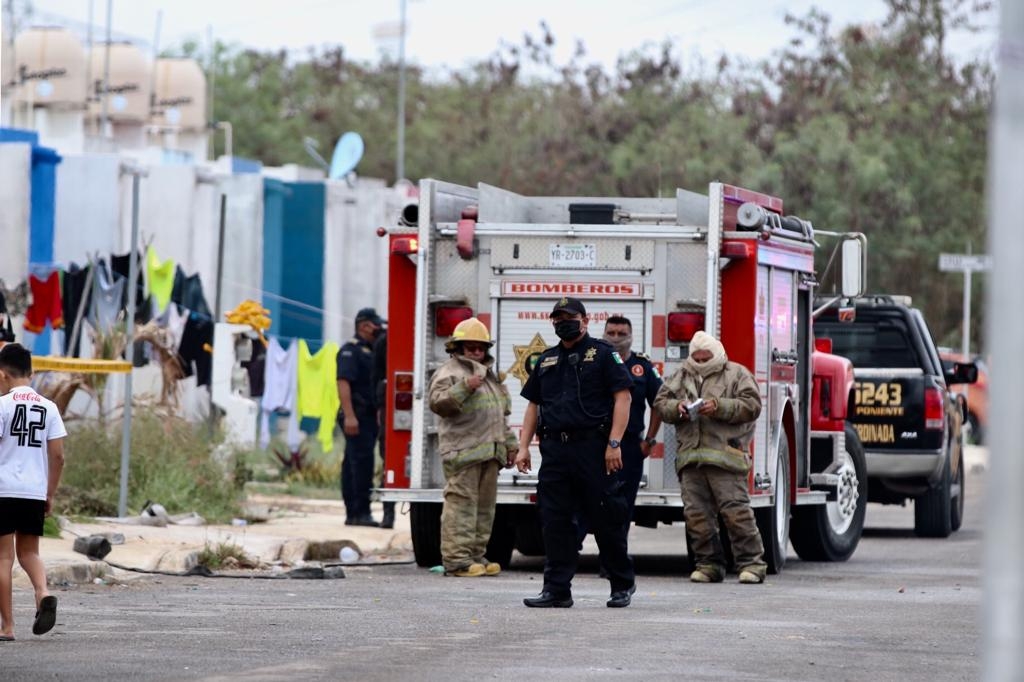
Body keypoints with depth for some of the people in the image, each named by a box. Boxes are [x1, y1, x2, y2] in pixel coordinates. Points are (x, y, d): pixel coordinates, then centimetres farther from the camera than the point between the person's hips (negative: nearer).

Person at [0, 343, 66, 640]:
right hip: (36, 492, 4)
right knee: (29, 551, 17)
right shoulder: (48, 407, 8)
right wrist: (50, 495, 14)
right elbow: (58, 455, 7)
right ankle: (43, 593, -12)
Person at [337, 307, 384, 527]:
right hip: (357, 416, -9)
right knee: (361, 462, -14)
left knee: (353, 465, 9)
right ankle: (361, 512, -17)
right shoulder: (351, 350, -9)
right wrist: (349, 416, -26)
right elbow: (343, 382, -18)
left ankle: (354, 514, 9)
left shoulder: (372, 350, 20)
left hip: (369, 416, 9)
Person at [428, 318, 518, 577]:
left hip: (489, 453, 8)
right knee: (462, 503, -11)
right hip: (462, 452, -8)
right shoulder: (450, 372, -1)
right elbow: (437, 401, -17)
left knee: (485, 506, 9)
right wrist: (464, 387, -26)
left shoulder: (490, 375, 25)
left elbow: (501, 415, 31)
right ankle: (456, 559, -12)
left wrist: (510, 443, 28)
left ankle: (477, 556, 15)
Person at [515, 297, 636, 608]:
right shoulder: (547, 360, 18)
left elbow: (622, 398, -6)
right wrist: (523, 447, 10)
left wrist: (614, 443, -15)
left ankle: (623, 585, 13)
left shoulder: (603, 354, 1)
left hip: (593, 449, -5)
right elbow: (533, 405, 20)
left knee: (606, 520, 0)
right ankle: (557, 590, 4)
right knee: (555, 522, 1)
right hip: (555, 451, 5)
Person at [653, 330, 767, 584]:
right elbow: (661, 402, 15)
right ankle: (709, 564, 8)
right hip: (690, 456, 5)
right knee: (696, 513, 1)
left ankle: (751, 563, -7)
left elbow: (751, 405, -4)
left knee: (735, 510, -10)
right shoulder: (681, 376, 20)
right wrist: (677, 408, -6)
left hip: (725, 454, -5)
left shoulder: (737, 374, 7)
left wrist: (719, 407, -15)